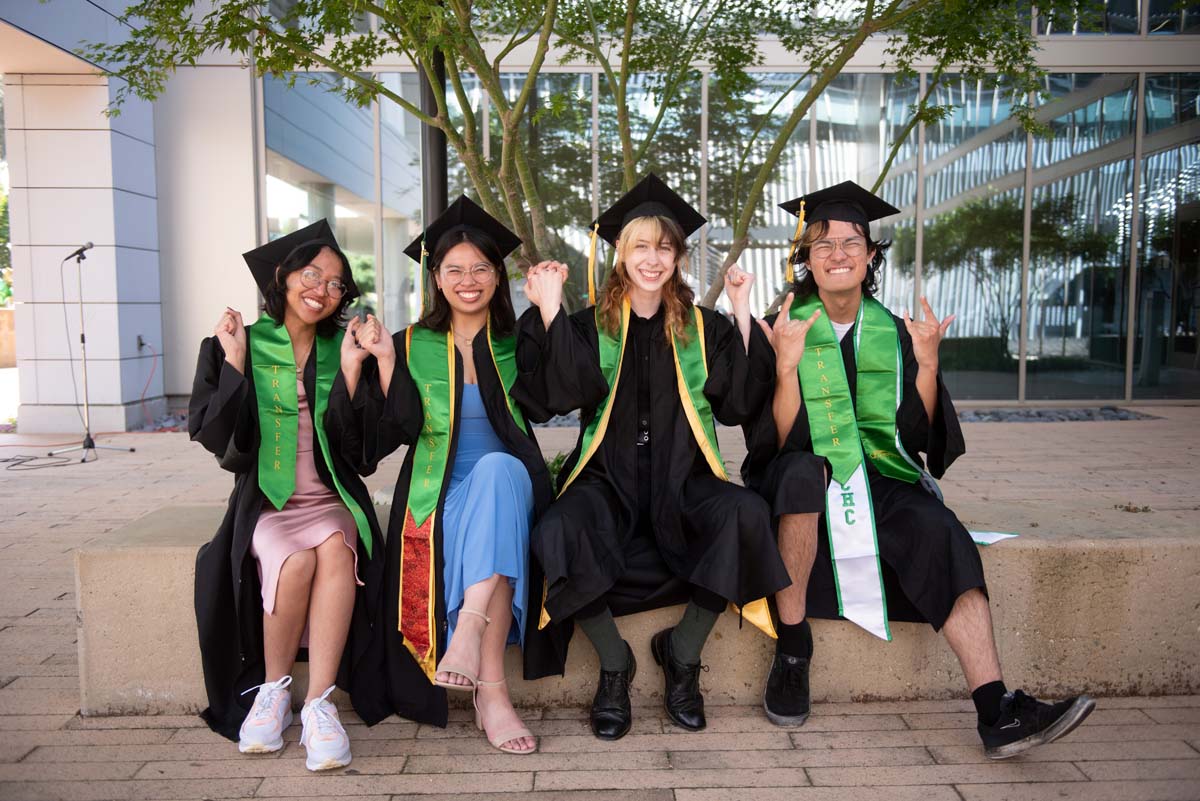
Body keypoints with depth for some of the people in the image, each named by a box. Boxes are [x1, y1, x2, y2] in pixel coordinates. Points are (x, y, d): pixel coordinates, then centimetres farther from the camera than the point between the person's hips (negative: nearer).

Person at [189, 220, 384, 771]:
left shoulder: (342, 351, 8)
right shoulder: (237, 345, 4)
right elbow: (213, 437, -6)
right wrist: (233, 363, -12)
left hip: (331, 498, 1)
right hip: (266, 502, -1)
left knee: (336, 551, -30)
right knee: (296, 561, -30)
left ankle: (319, 705, -26)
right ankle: (272, 690, -8)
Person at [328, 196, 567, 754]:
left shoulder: (517, 344, 12)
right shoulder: (413, 346, 10)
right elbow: (397, 430, 0)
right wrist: (384, 361, -11)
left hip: (509, 485, 1)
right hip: (441, 495, 0)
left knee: (497, 469, -34)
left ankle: (470, 629, -42)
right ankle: (491, 693, -32)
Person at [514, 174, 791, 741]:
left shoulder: (702, 328, 11)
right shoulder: (590, 325, 9)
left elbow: (739, 403, -2)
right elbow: (564, 392, -10)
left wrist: (743, 318, -3)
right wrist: (549, 311, -11)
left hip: (680, 477, 1)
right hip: (608, 475, -1)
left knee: (745, 513, -30)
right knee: (559, 533, -33)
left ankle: (682, 652, -8)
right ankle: (613, 663, -7)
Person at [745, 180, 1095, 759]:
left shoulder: (894, 332, 9)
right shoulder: (782, 330, 0)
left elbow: (918, 436, 4)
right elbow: (778, 442, -10)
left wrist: (926, 363, -8)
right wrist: (786, 365, -23)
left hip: (881, 480, 3)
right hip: (803, 481, -3)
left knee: (939, 533, -27)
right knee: (801, 470, -37)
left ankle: (998, 713, -28)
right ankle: (791, 650, -22)